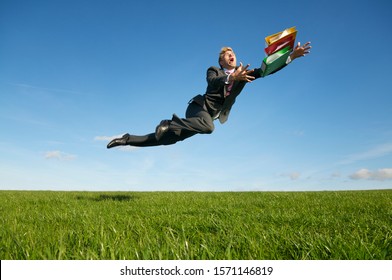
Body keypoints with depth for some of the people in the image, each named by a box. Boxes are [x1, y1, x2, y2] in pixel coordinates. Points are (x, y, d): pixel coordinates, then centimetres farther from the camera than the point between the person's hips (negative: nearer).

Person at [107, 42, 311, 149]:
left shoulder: (243, 73, 15)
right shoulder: (214, 71, 4)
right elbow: (213, 83, -19)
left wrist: (291, 56, -1)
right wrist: (232, 77, -38)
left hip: (211, 117, 4)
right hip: (199, 107, -4)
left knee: (168, 138, -4)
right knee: (208, 126, -40)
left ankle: (127, 139, 4)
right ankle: (170, 123, -19)